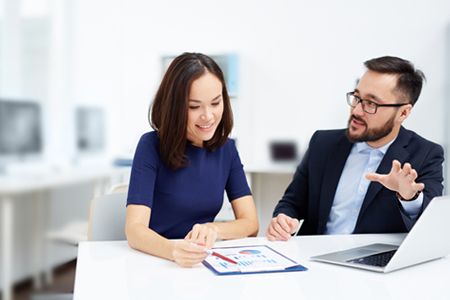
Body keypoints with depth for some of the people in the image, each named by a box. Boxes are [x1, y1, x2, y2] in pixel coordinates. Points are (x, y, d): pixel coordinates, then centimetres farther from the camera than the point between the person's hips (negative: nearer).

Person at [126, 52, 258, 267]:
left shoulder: (226, 148, 0)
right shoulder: (151, 146, -12)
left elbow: (251, 223, -3)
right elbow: (135, 229, -21)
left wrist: (213, 229, -23)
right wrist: (173, 249, -40)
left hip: (203, 263, 2)